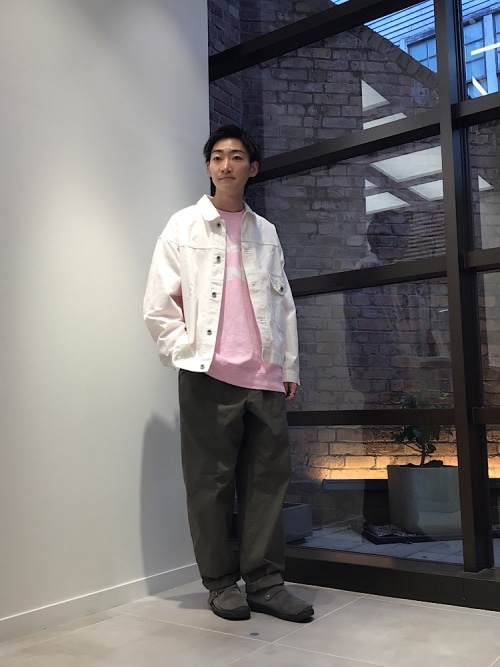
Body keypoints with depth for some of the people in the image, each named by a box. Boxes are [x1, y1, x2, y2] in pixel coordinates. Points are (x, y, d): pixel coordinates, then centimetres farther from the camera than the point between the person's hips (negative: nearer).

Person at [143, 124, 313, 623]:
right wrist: (188, 355, -4)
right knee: (211, 482, 2)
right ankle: (221, 582, 16)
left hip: (265, 377, 3)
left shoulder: (266, 232, 16)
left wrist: (290, 366, 11)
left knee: (267, 479, 4)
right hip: (208, 376, -3)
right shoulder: (184, 226, 7)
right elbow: (158, 306, 2)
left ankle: (264, 582, 15)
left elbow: (284, 305, 16)